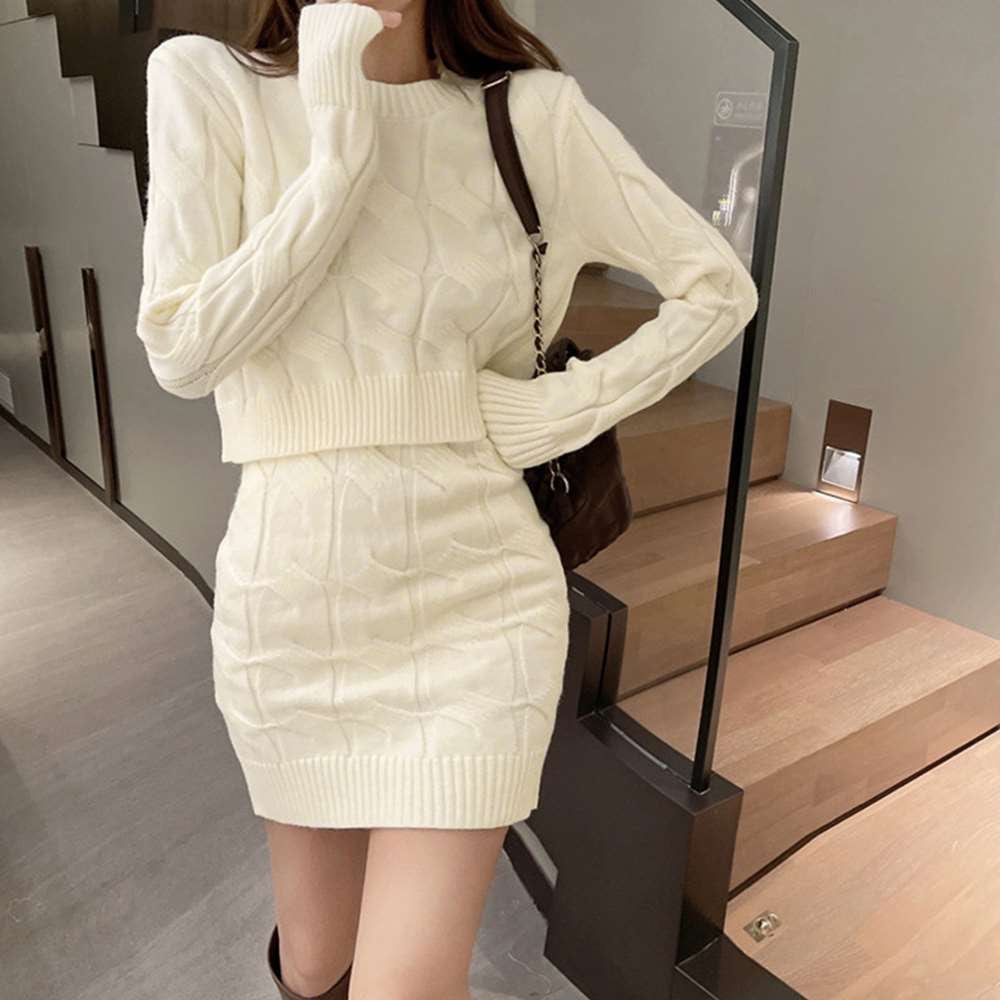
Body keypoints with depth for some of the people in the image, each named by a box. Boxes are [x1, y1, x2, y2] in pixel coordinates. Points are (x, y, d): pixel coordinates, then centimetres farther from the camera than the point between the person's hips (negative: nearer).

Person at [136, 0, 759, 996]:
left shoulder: (537, 113, -1)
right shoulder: (205, 84, 1)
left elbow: (719, 286, 5)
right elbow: (181, 353, -9)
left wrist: (569, 404, -7)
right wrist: (338, 148, -14)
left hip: (478, 592, -1)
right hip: (293, 596, 2)